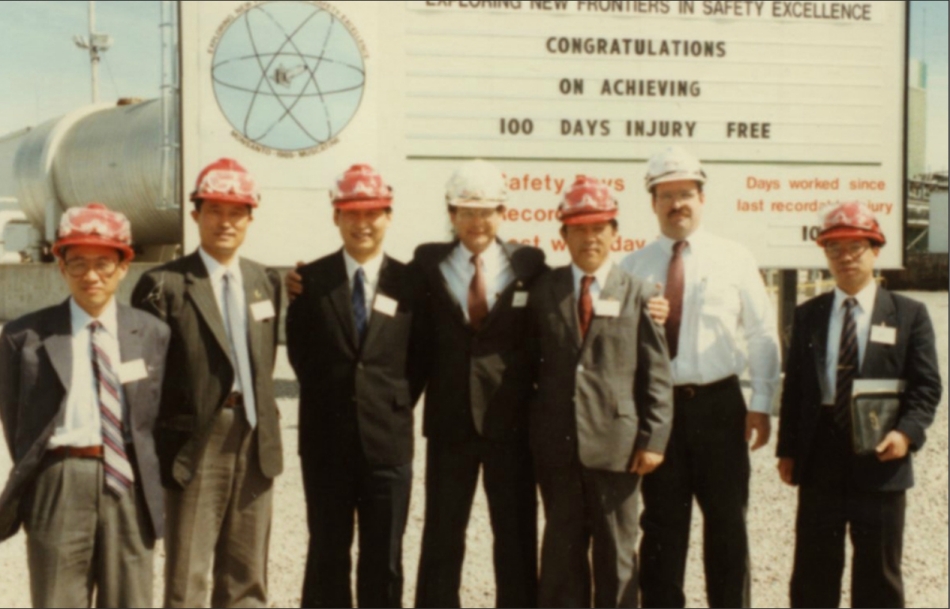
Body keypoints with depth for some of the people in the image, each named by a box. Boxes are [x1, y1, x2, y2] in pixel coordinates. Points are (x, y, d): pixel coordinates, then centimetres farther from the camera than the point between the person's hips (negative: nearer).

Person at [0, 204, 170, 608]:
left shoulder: (152, 333, 6)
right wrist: (34, 482, 4)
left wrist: (146, 480, 5)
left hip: (129, 484, 2)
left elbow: (156, 417, 10)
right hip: (59, 483, -1)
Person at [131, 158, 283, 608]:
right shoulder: (163, 285, -7)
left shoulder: (266, 282, 10)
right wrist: (154, 445, -10)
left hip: (255, 444, 5)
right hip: (196, 446, -5)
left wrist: (262, 418, 11)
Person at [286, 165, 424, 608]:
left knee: (384, 559, 8)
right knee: (327, 555, 11)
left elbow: (419, 359, 6)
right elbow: (300, 353, 7)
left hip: (388, 440, 0)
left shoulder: (409, 283, 0)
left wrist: (396, 405, 0)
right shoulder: (311, 280, 1)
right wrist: (329, 401, 4)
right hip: (327, 440, 0)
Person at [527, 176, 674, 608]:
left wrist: (654, 437, -8)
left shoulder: (638, 294, 2)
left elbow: (656, 373, -1)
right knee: (562, 549, 9)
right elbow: (531, 362, 9)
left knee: (616, 552, 8)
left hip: (616, 443, -2)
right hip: (556, 443, 2)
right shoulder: (543, 292, 8)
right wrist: (531, 428, 3)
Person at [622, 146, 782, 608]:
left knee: (727, 520, 8)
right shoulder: (633, 267, 5)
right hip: (657, 405, 1)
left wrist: (762, 404, -3)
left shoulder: (734, 259, 3)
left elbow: (762, 335, 2)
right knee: (661, 524, 9)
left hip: (719, 404, 0)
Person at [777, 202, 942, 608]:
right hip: (820, 458, 2)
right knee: (813, 574, 8)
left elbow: (927, 385, -1)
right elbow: (794, 385, 8)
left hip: (879, 457, -2)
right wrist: (787, 449, 2)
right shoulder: (808, 315, 10)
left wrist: (907, 432, -19)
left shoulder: (909, 314, 3)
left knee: (878, 575, 7)